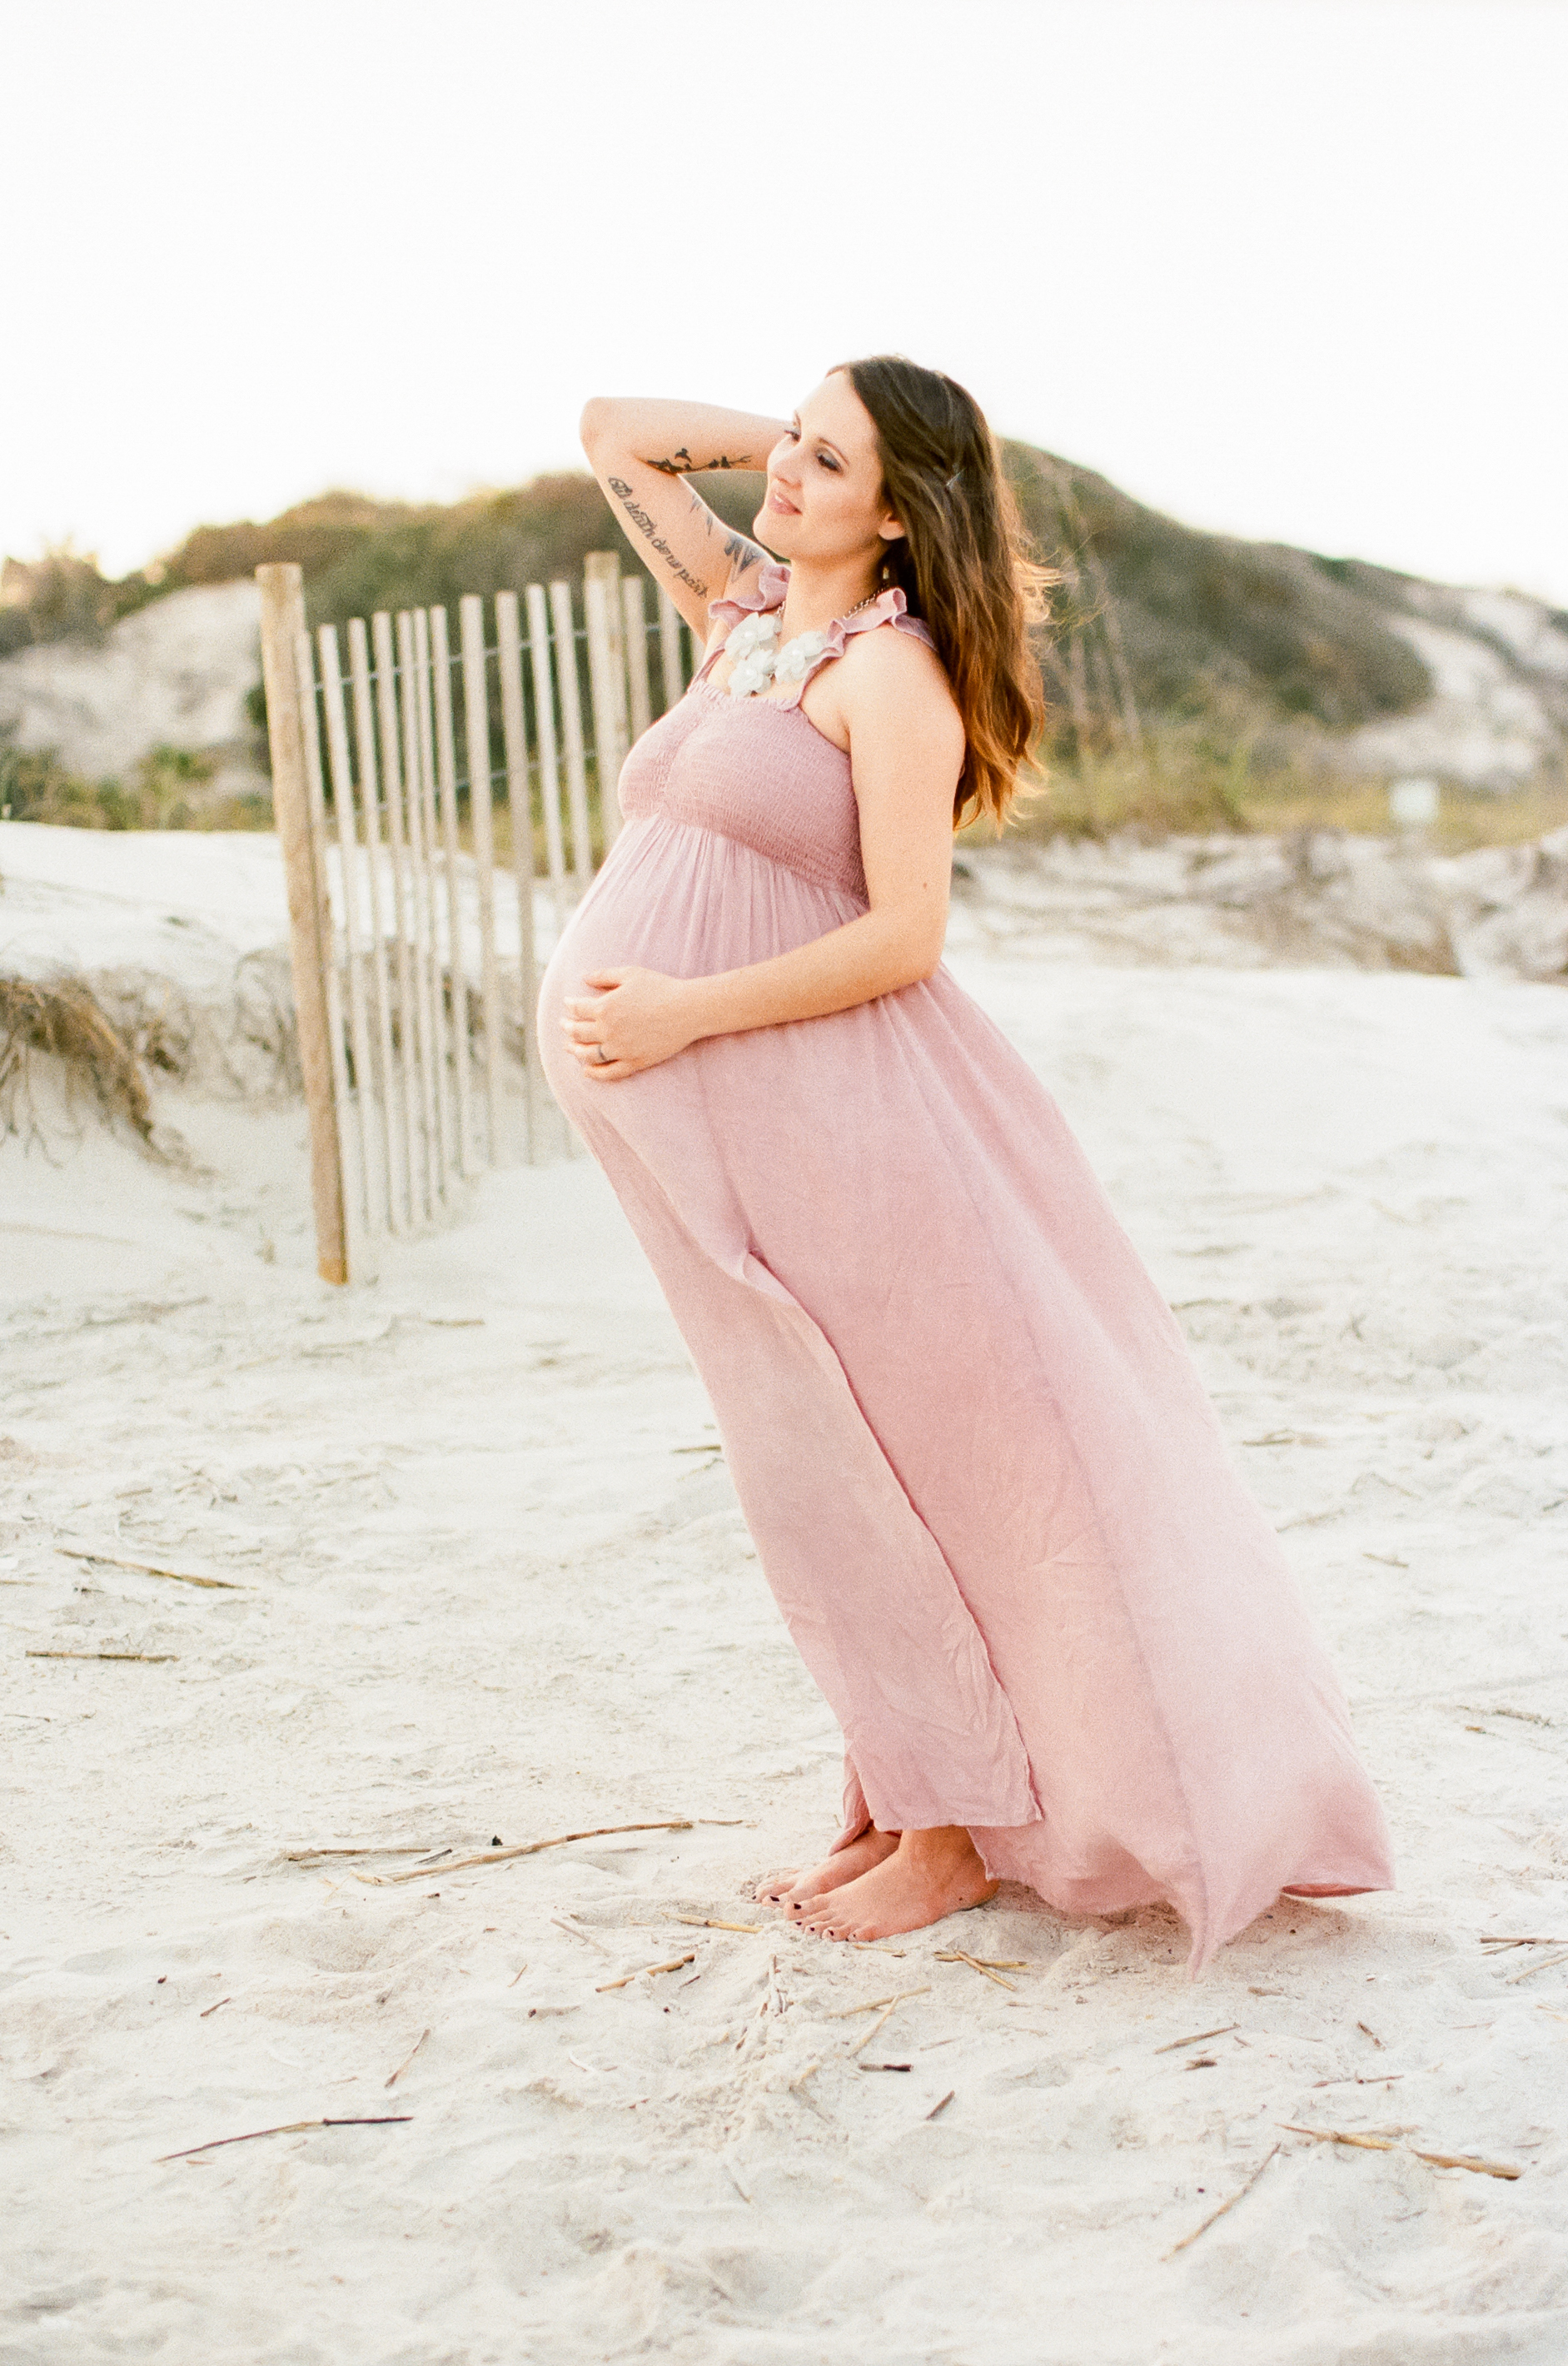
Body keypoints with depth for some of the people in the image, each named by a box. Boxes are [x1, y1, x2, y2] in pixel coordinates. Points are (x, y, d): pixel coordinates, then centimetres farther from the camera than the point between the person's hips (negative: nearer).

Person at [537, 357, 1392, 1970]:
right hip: (691, 1114, 7)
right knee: (816, 1473, 13)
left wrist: (682, 1014, -18)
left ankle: (961, 1827, 14)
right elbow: (612, 435, 26)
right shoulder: (744, 610, 13)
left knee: (863, 1468, 0)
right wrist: (795, 433, 17)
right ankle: (900, 1804, 24)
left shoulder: (893, 671, -8)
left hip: (811, 1105, -7)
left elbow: (904, 939, -16)